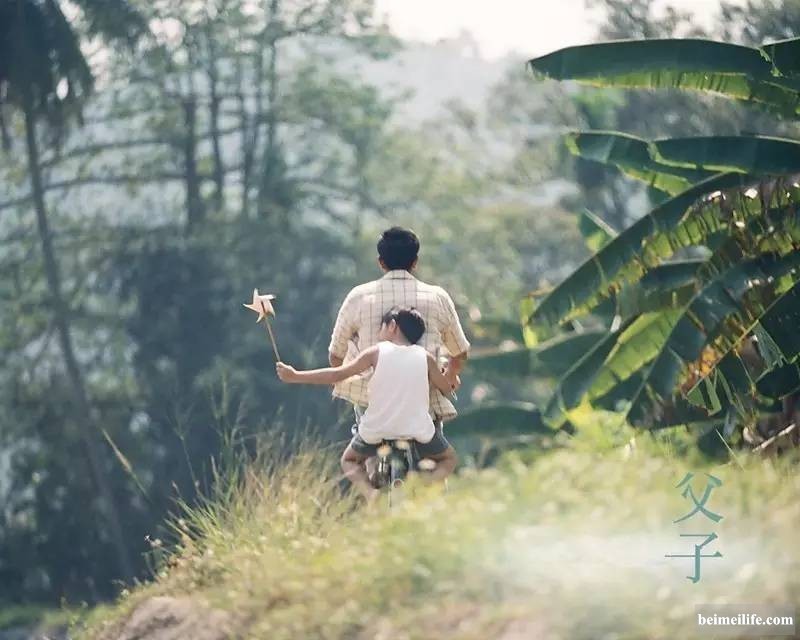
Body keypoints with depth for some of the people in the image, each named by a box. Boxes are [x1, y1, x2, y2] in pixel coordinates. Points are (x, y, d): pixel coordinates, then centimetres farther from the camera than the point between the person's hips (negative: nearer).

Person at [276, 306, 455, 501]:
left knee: (349, 461, 28)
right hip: (418, 432, 0)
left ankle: (372, 494, -3)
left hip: (377, 432, 0)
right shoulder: (425, 357, 3)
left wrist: (294, 376, 8)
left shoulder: (376, 352, -1)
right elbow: (446, 388, 15)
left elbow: (337, 374, 0)